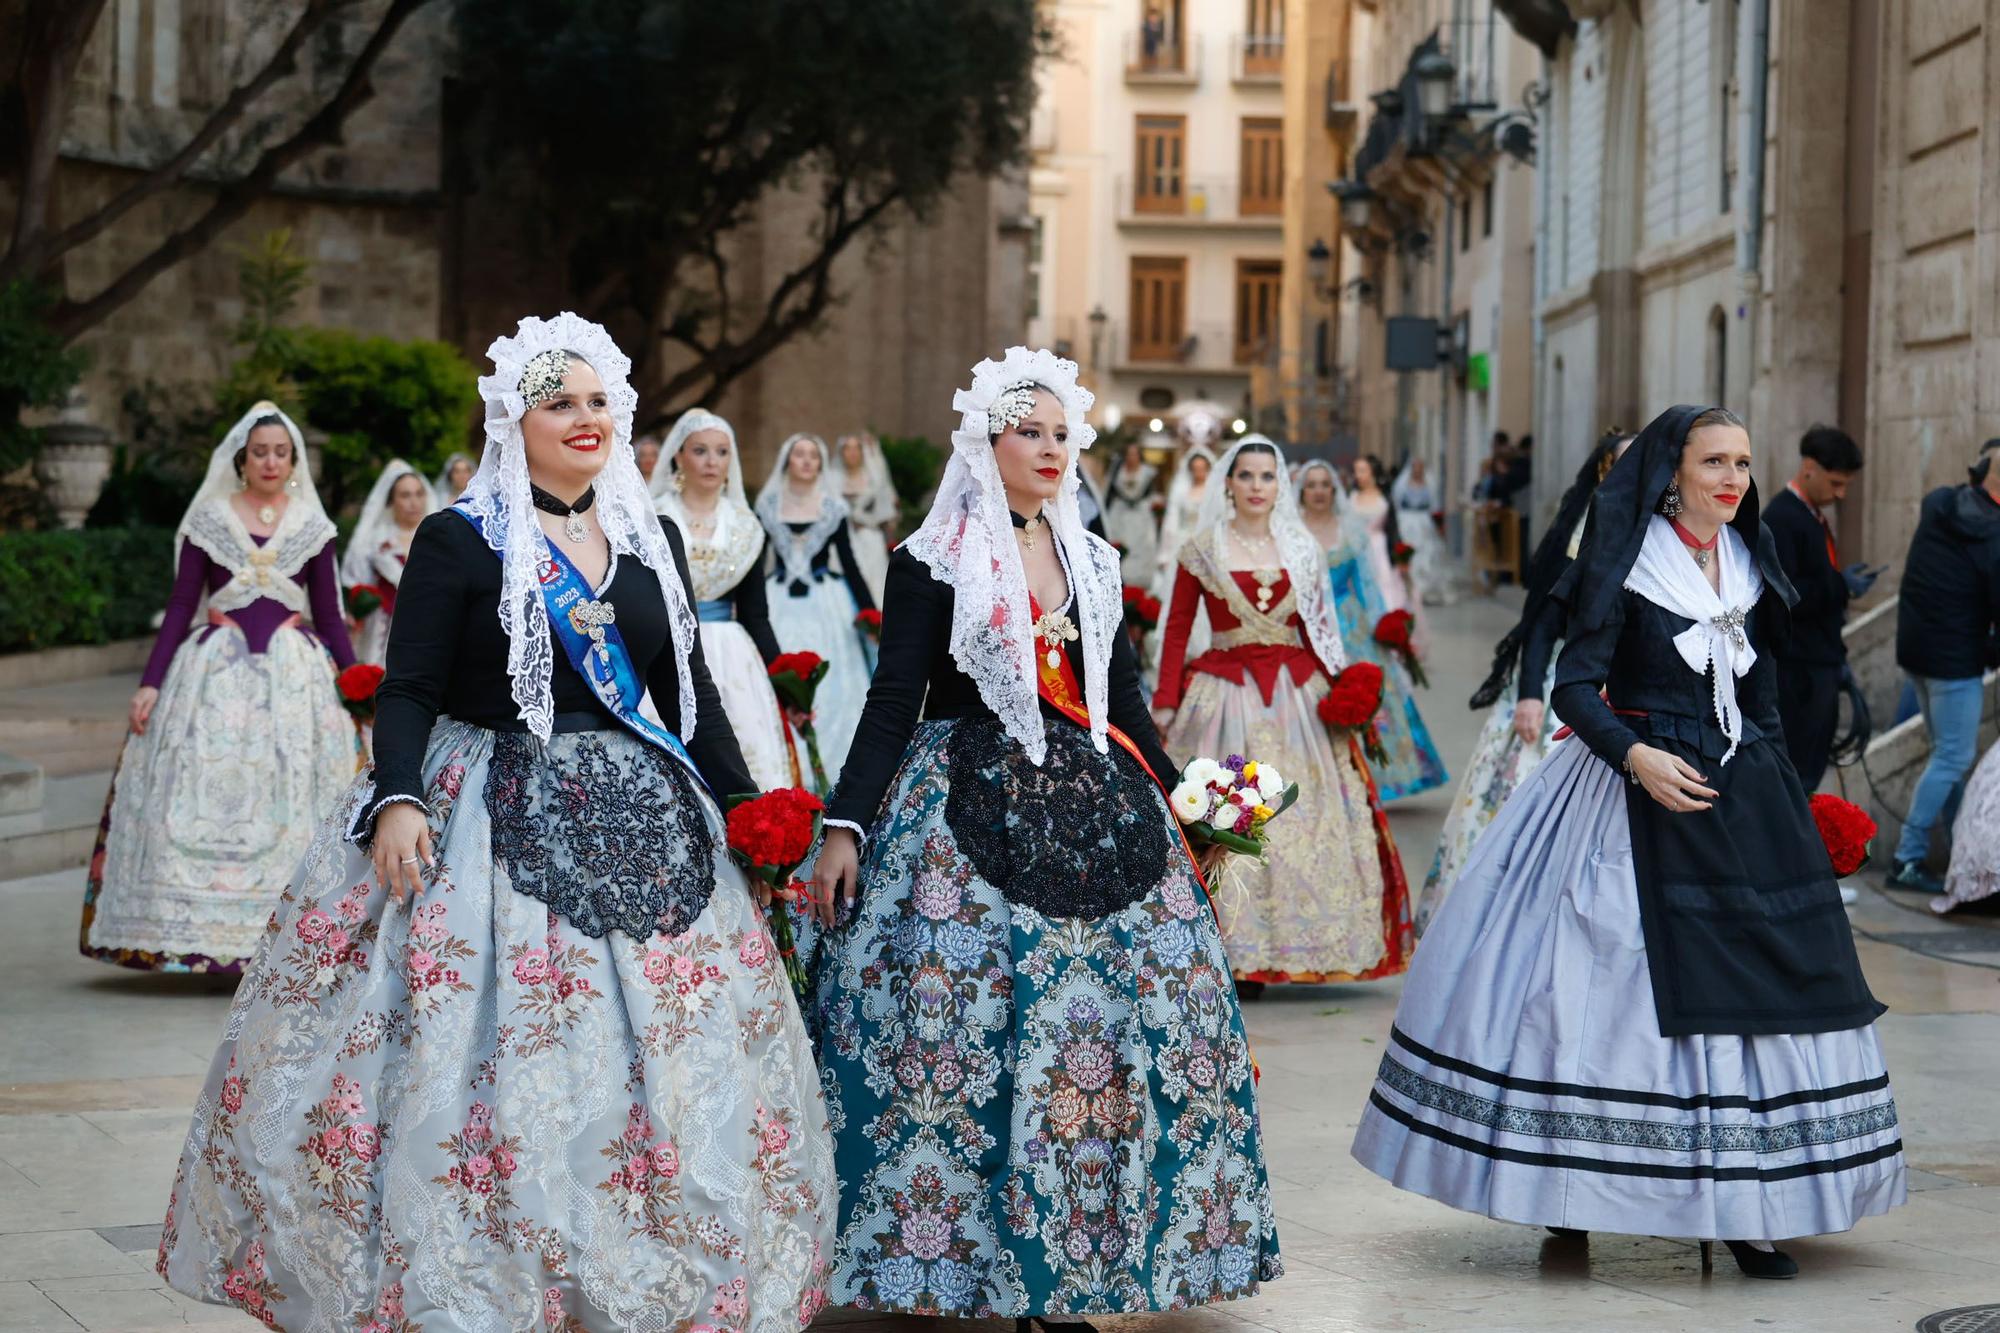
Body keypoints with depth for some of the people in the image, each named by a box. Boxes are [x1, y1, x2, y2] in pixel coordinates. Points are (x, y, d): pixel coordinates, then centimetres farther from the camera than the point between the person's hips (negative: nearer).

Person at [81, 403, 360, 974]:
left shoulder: (312, 527, 8)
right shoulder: (208, 521, 5)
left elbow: (329, 615, 10)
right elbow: (180, 607, 4)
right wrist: (150, 684, -4)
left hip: (295, 672, 1)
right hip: (218, 672, -1)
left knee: (290, 799, -4)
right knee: (203, 799, -6)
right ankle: (204, 937, -1)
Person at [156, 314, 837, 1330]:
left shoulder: (651, 542, 12)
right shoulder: (460, 540, -2)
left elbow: (690, 689, 17)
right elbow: (407, 691, -7)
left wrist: (748, 808, 11)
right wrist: (396, 799, -22)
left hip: (636, 820, 5)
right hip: (489, 819, -5)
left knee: (651, 1054, 3)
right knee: (478, 1057, -8)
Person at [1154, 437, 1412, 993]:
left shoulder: (1301, 548, 10)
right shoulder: (1201, 549, 3)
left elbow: (1318, 629, 12)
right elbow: (1177, 629, 2)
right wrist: (1166, 704, -6)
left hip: (1297, 696, 3)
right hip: (1226, 693, -2)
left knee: (1307, 817, -1)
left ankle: (1298, 944, 7)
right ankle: (1234, 953, -1)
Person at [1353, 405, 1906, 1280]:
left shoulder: (1750, 565, 12)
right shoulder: (1627, 565, -6)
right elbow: (1575, 687, -10)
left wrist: (1784, 788, 15)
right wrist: (1636, 756, -24)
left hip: (1742, 802, 6)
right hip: (1636, 793, -6)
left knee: (1749, 990, 1)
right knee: (1617, 985, -6)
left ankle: (1736, 1207, 4)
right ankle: (1570, 1187, 5)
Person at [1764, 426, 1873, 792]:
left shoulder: (1813, 516, 16)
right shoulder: (1781, 519, -15)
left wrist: (1837, 656, 20)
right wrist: (1840, 586, -20)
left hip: (1819, 663, 10)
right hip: (1796, 669, -10)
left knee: (1812, 767, 11)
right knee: (1799, 774, -8)